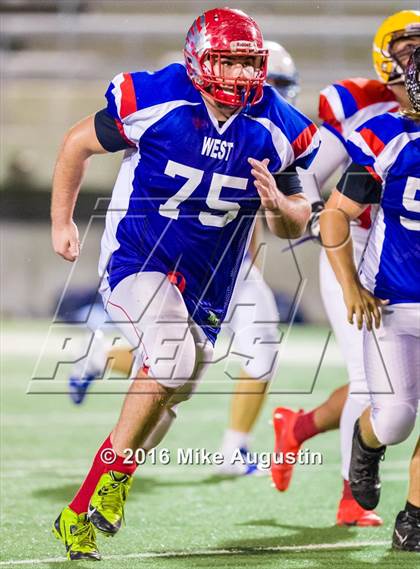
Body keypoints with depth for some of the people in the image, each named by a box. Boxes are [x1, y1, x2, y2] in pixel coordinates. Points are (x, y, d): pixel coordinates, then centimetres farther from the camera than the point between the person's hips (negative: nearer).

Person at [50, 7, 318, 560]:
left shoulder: (276, 131, -8)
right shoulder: (155, 102, -17)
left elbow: (296, 226, 3)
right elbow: (78, 144, 1)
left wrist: (277, 204, -21)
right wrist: (61, 221, 7)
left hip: (206, 282, 5)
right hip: (137, 259, -5)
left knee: (164, 399, 9)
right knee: (172, 361, -30)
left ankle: (81, 513, 24)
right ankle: (112, 477, -9)